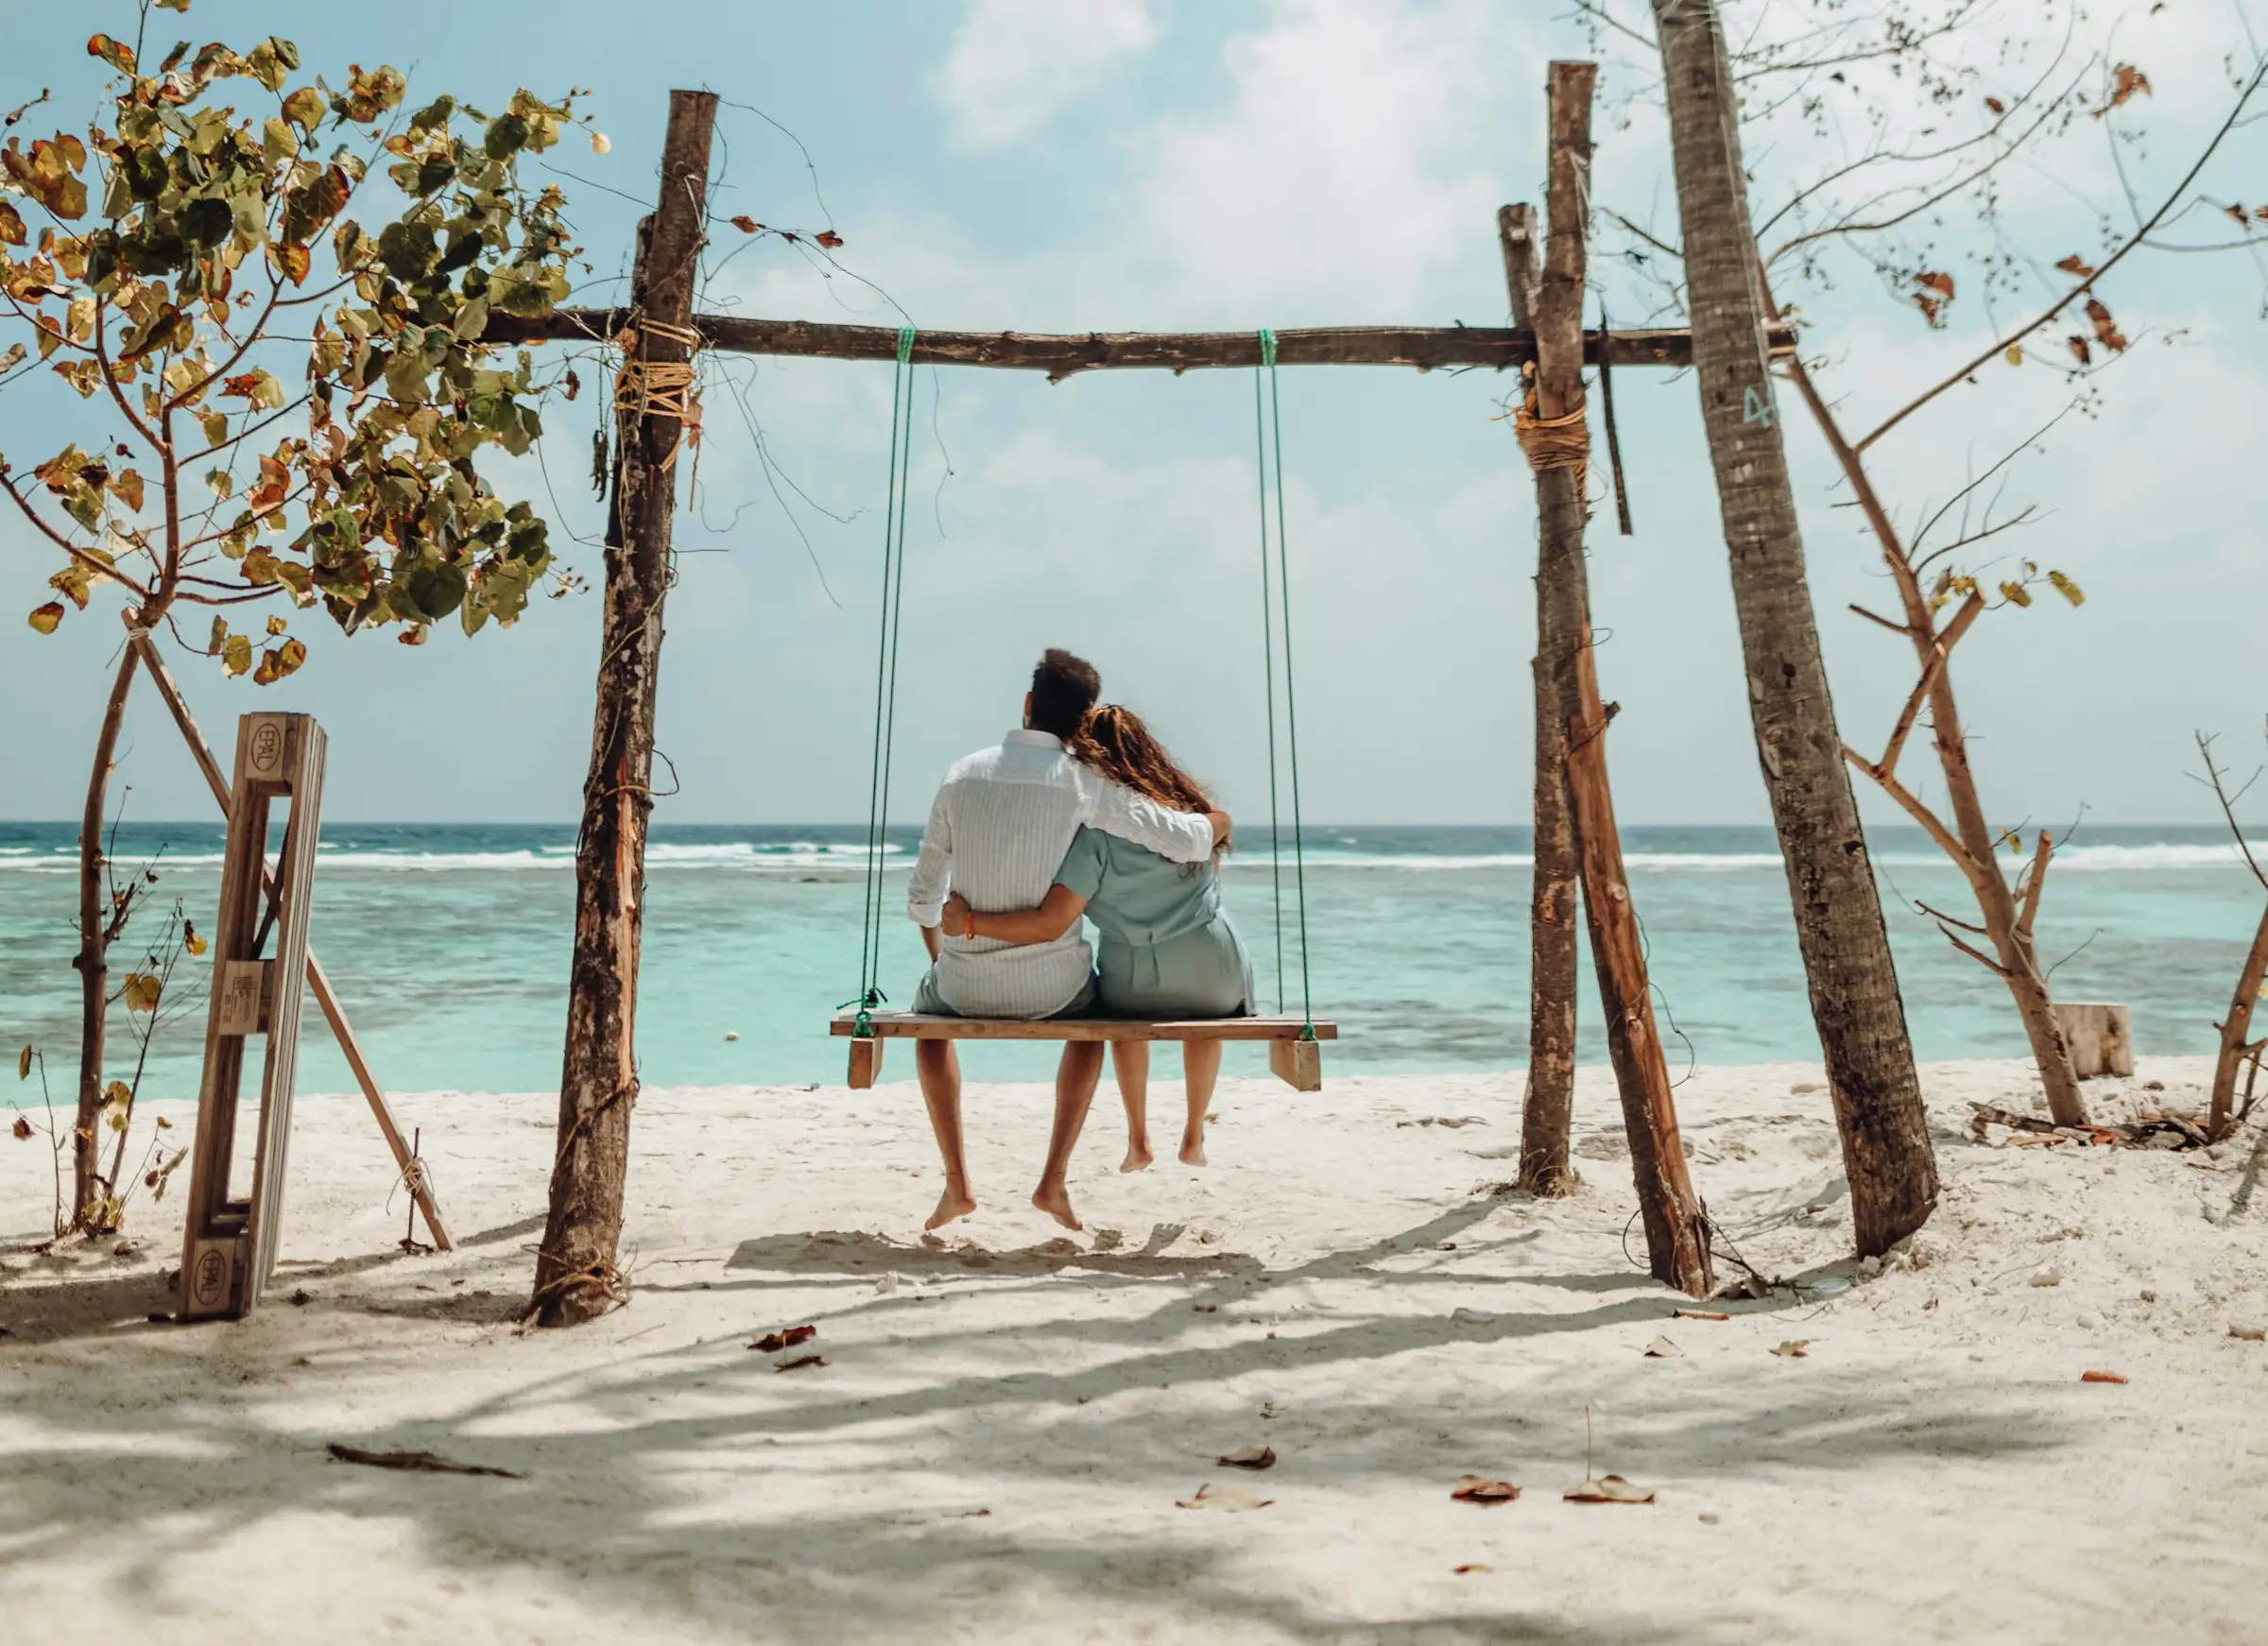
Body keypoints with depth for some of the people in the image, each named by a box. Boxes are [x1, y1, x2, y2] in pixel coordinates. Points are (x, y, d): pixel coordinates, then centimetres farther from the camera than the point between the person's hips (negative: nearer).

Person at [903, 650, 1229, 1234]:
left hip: (967, 983, 1)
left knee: (928, 1014, 36)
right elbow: (1185, 842, -10)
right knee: (1090, 1023, 35)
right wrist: (1216, 822, 14)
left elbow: (923, 897, 7)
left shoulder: (962, 775, 0)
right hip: (1049, 983, -1)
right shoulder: (1083, 781, -8)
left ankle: (956, 1184, 28)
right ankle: (1054, 1181, 24)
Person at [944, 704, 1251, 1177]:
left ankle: (1137, 1139, 39)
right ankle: (1194, 1137, 44)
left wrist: (969, 921, -16)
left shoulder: (1095, 834, -17)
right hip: (1215, 971, 3)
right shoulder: (1188, 805, 0)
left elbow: (1049, 925, -24)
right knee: (1205, 1012, 41)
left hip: (1142, 982, -3)